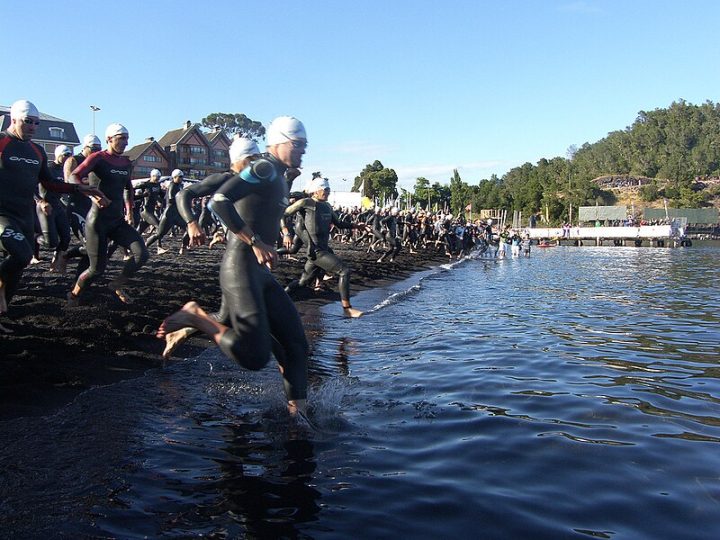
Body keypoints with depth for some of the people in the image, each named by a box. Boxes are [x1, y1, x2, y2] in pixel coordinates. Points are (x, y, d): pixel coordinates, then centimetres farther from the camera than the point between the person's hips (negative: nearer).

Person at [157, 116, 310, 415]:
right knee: (255, 357, -18)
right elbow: (220, 201, -23)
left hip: (261, 273, 10)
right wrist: (255, 242, -21)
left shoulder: (279, 180, 20)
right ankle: (195, 317, 0)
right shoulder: (264, 168, -10)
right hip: (241, 267, -10)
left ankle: (298, 413, 13)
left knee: (295, 344, 7)